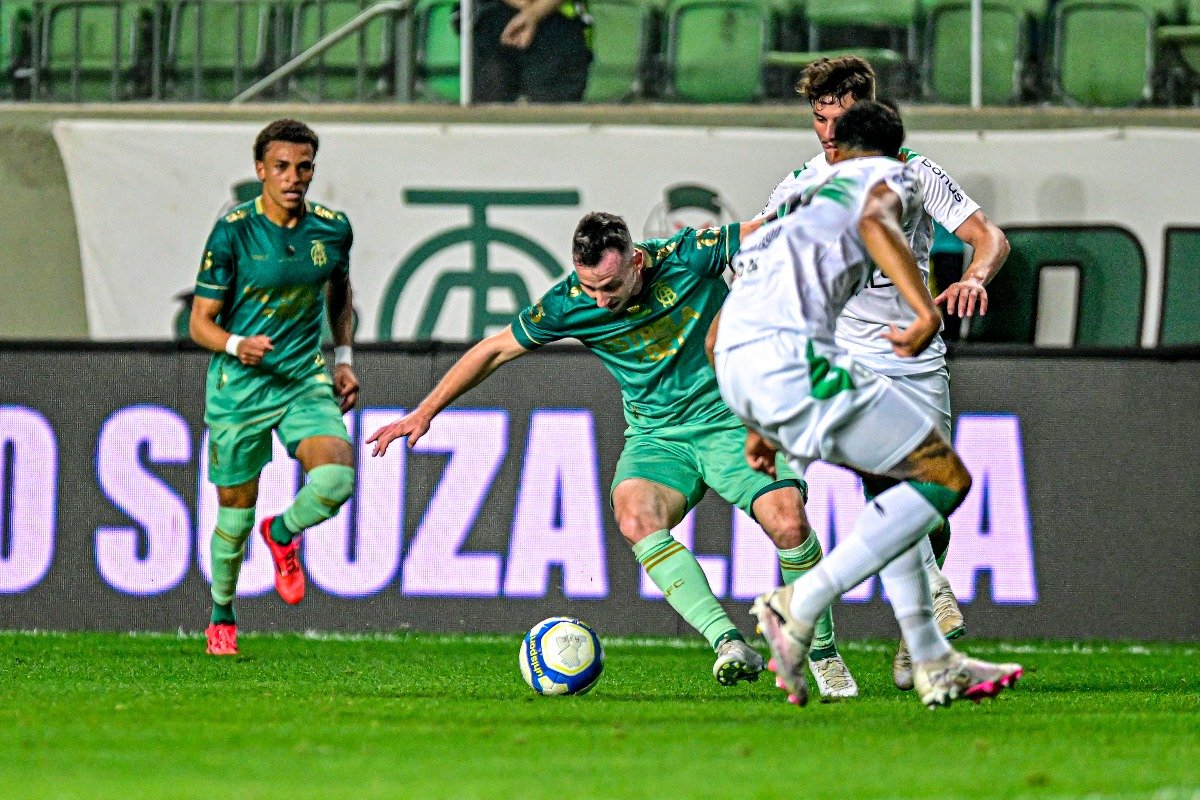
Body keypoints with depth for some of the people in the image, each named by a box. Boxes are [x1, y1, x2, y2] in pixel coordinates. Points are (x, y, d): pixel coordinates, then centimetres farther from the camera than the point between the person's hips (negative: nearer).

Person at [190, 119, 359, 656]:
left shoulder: (333, 229, 0)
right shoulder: (232, 232, -11)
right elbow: (201, 322, -8)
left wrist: (343, 359, 11)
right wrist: (236, 345, -28)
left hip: (306, 382, 2)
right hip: (238, 388, -2)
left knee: (336, 478, -23)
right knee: (235, 512, 5)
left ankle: (283, 534, 11)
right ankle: (222, 617, 31)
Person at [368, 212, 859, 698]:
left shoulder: (687, 256, -16)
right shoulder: (569, 304, -10)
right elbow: (496, 350, 3)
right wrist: (425, 412, 3)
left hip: (731, 420, -1)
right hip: (655, 435, 2)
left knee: (788, 522, -24)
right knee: (634, 517, -31)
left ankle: (824, 655, 0)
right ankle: (729, 644, -37)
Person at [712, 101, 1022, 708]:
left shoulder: (804, 202, 34)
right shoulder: (892, 175, 14)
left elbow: (716, 336, 35)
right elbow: (875, 221, -14)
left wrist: (757, 426, 42)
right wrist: (926, 312, -26)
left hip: (734, 363, 8)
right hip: (791, 353, -8)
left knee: (894, 478, 24)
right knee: (944, 478, -1)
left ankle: (933, 663, 21)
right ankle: (798, 609, -8)